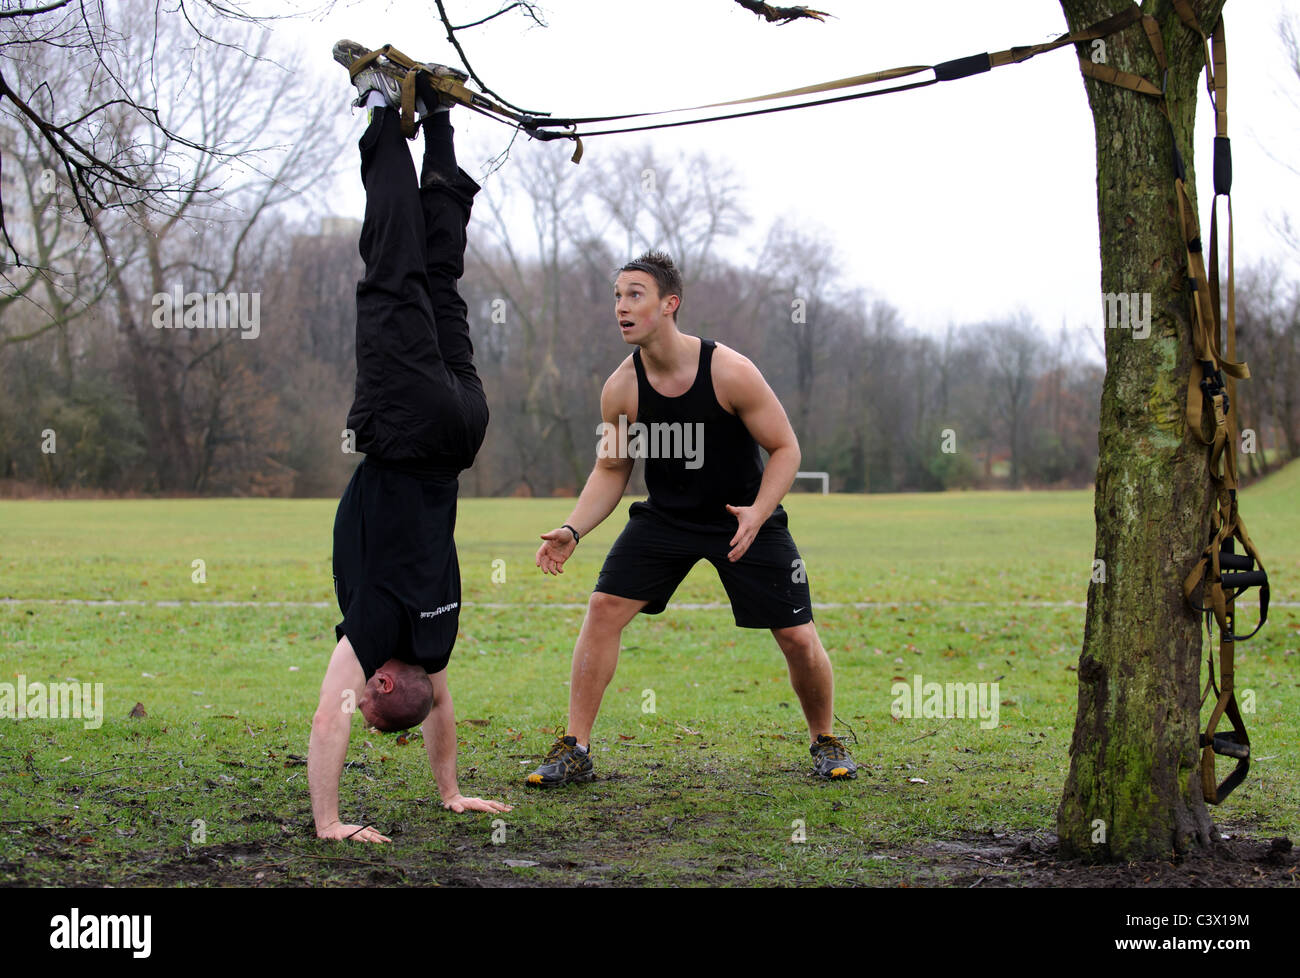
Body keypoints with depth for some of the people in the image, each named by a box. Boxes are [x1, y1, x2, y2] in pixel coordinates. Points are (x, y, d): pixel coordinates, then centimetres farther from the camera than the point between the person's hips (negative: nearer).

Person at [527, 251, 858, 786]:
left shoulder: (730, 372, -23)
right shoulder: (620, 388, -13)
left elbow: (785, 448, -14)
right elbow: (610, 470, 0)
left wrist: (756, 515, -28)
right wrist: (572, 529, -15)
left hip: (745, 515, -2)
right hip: (664, 516, 3)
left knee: (797, 638, -4)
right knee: (603, 608, -13)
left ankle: (825, 742, 23)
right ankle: (574, 750, -5)